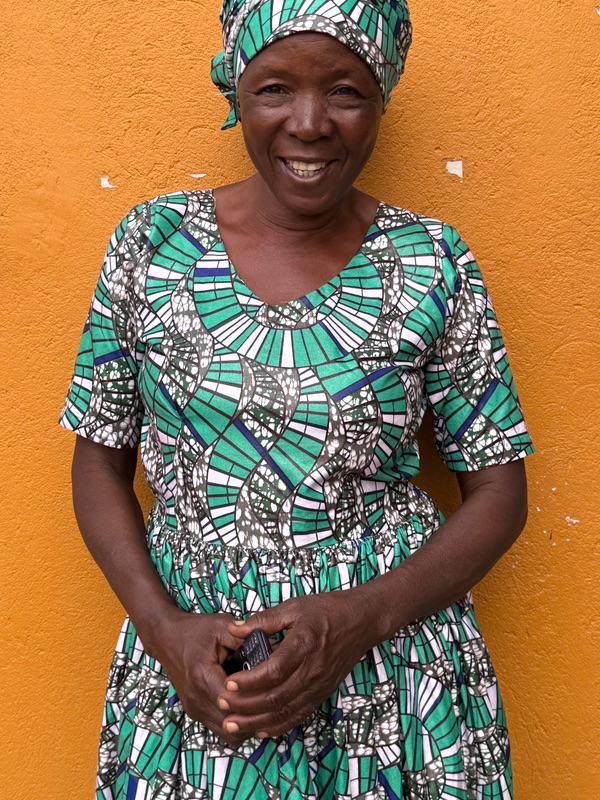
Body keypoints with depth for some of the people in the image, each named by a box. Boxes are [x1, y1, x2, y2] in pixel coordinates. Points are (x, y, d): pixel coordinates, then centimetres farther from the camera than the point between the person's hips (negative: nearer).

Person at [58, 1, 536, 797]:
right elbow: (100, 461, 2)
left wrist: (361, 619, -16)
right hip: (192, 665, 1)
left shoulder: (433, 264, -8)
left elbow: (499, 490, -3)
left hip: (393, 658, 0)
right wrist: (164, 628, -12)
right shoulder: (153, 240, -4)